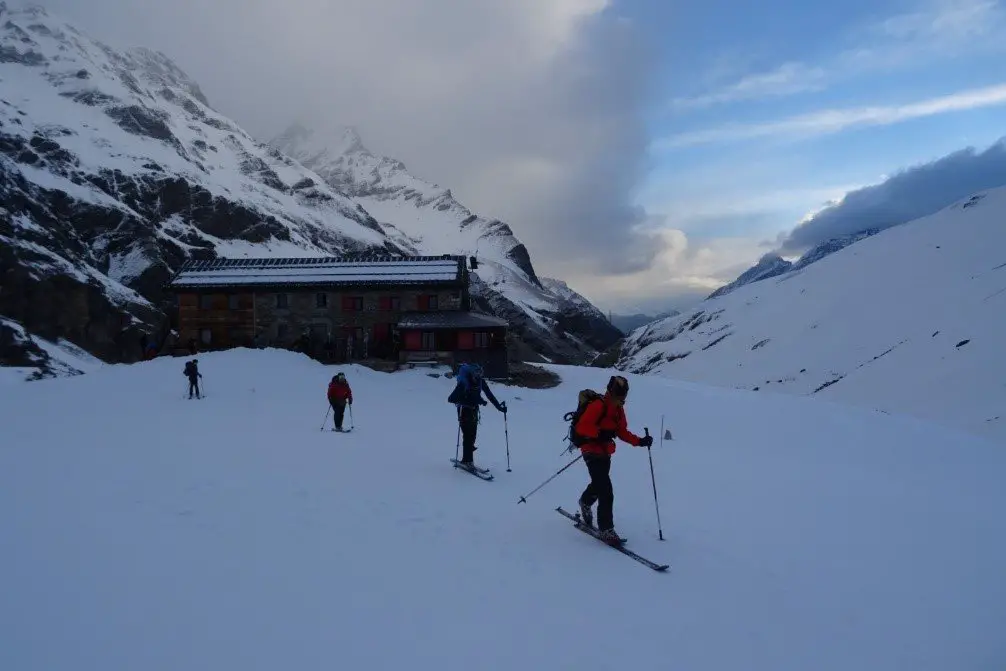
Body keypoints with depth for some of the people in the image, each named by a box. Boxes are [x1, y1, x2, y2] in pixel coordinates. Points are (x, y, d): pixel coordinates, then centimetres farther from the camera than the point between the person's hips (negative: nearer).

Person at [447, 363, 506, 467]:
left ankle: (466, 459, 19)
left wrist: (499, 406, 0)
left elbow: (489, 395, 3)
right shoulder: (463, 383, -23)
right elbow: (451, 399, -28)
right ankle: (467, 460, -4)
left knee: (472, 435, 7)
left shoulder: (480, 381, -6)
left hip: (474, 410, 6)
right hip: (464, 410, -6)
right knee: (467, 434, -12)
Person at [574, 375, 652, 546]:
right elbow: (581, 426, -23)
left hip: (606, 453, 9)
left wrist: (640, 441, -3)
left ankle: (585, 503, 57)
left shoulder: (618, 409, 9)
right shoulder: (598, 406, -18)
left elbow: (622, 432, 11)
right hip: (592, 451, -9)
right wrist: (600, 432, -37)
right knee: (606, 492, -14)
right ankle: (606, 530, -7)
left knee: (599, 484, 27)